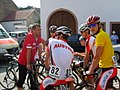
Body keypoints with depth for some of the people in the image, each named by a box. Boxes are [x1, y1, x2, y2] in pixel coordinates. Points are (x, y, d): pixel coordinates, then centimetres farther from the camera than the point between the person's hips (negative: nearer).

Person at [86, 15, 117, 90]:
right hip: (109, 67, 10)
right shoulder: (103, 34, 15)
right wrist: (92, 68, 17)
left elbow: (97, 56, -16)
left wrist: (91, 70, -8)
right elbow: (99, 56, 17)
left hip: (107, 68, -10)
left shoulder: (100, 35, -15)